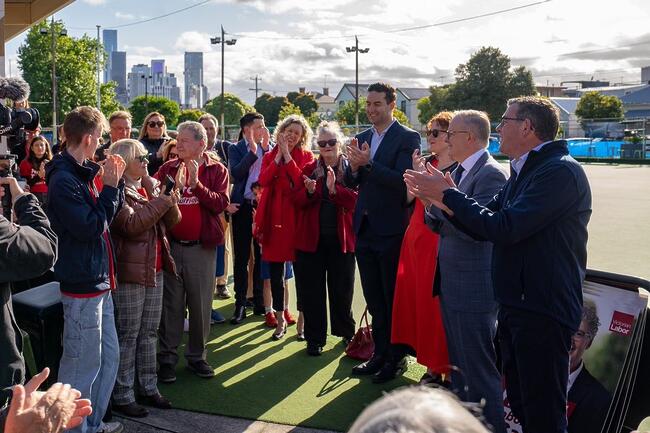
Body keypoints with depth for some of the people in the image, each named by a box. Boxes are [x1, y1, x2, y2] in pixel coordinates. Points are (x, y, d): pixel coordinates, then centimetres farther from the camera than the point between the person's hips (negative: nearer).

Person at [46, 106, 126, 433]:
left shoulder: (83, 173, 11)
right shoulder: (63, 179, -17)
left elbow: (110, 216, 16)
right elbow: (90, 227, -22)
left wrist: (115, 182, 4)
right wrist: (110, 187, -15)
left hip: (99, 282, 10)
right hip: (81, 286, -10)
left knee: (109, 355, 18)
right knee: (82, 364, 1)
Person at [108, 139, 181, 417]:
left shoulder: (149, 186, 12)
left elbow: (172, 221, 10)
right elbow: (131, 225, -22)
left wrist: (171, 203, -10)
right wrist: (160, 203, -20)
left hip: (155, 270, 8)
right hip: (130, 272, -7)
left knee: (149, 332, 14)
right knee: (127, 336, 1)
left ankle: (148, 387, 25)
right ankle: (122, 395, 10)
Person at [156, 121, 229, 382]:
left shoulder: (216, 170, 1)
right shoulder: (168, 168, 6)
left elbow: (221, 204, -12)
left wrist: (196, 184, -20)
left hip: (202, 248, -1)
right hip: (171, 245, 1)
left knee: (201, 305, 8)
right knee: (171, 305, 6)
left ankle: (196, 356, 23)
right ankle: (167, 358, 16)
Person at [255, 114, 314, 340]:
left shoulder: (306, 156, 3)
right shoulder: (269, 156, 11)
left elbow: (302, 182, -15)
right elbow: (263, 181, -7)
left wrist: (287, 156, -13)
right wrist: (278, 156, -9)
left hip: (297, 217, -3)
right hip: (273, 217, 3)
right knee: (275, 270, 6)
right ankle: (281, 319, 18)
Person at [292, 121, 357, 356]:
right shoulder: (309, 169, 8)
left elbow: (356, 201, -10)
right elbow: (297, 201, 2)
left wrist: (334, 189, -25)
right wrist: (309, 192, -19)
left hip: (341, 238, -1)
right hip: (312, 238, 2)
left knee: (342, 289, 10)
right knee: (312, 290, 4)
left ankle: (346, 332, 29)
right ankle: (315, 339, 15)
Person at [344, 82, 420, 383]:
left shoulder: (408, 138, -9)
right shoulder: (362, 138, 11)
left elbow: (401, 180, -20)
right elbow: (351, 183, 9)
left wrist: (368, 163, -25)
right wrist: (354, 166, -11)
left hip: (391, 230, -7)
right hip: (365, 228, 7)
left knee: (394, 298, 5)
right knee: (373, 299, 15)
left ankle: (397, 358, 17)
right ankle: (380, 353, 28)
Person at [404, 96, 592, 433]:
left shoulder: (560, 171, -17)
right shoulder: (523, 172, 16)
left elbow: (504, 228, -24)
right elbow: (485, 227, 14)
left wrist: (448, 195, -13)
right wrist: (444, 200, 0)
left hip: (542, 312, -10)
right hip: (515, 305, 10)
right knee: (520, 406, 19)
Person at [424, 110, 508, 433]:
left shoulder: (490, 174, -16)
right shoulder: (459, 172, 12)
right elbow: (438, 223, 12)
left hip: (474, 289, -10)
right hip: (452, 285, 10)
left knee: (479, 368, -1)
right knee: (459, 365, 22)